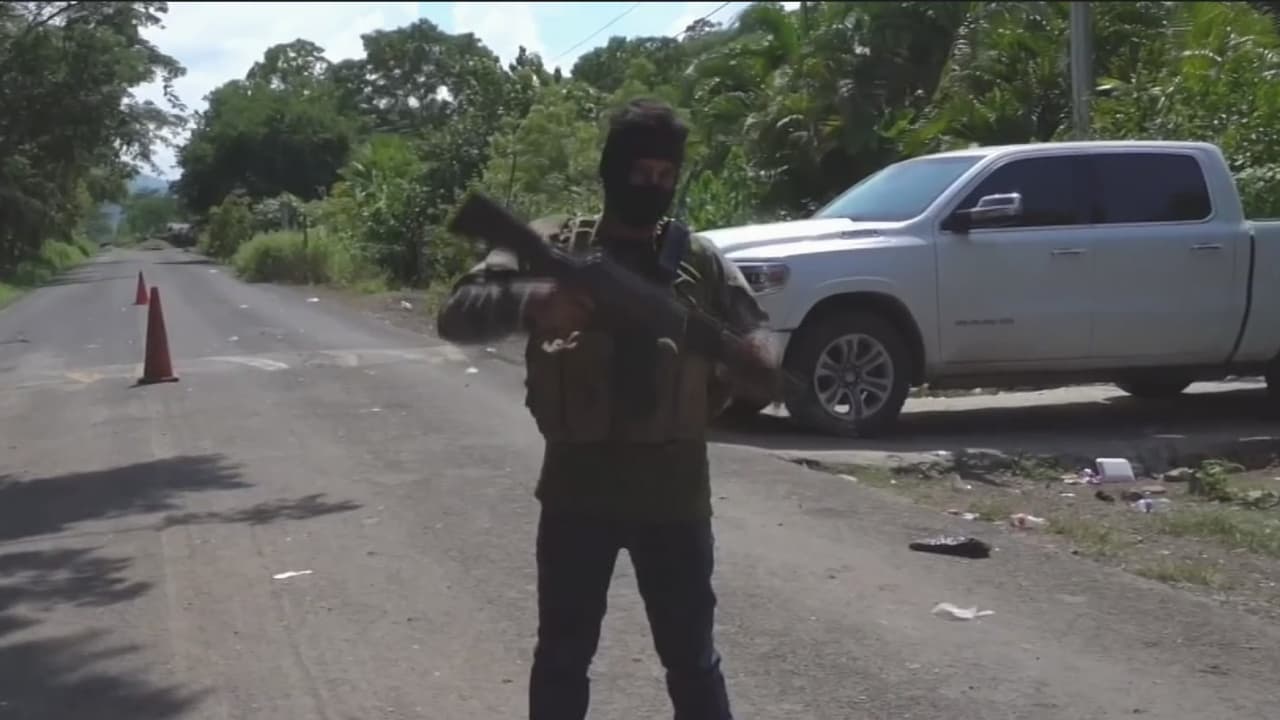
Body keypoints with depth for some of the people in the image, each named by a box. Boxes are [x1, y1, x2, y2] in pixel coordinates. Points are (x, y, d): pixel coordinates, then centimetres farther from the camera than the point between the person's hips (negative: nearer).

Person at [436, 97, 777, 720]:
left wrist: (741, 365, -17)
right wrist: (529, 304, -26)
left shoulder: (701, 261, 6)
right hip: (577, 486, 0)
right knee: (562, 658, 12)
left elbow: (756, 347, 7)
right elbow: (457, 315, -6)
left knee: (692, 661, 10)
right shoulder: (552, 247, 2)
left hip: (674, 490, 1)